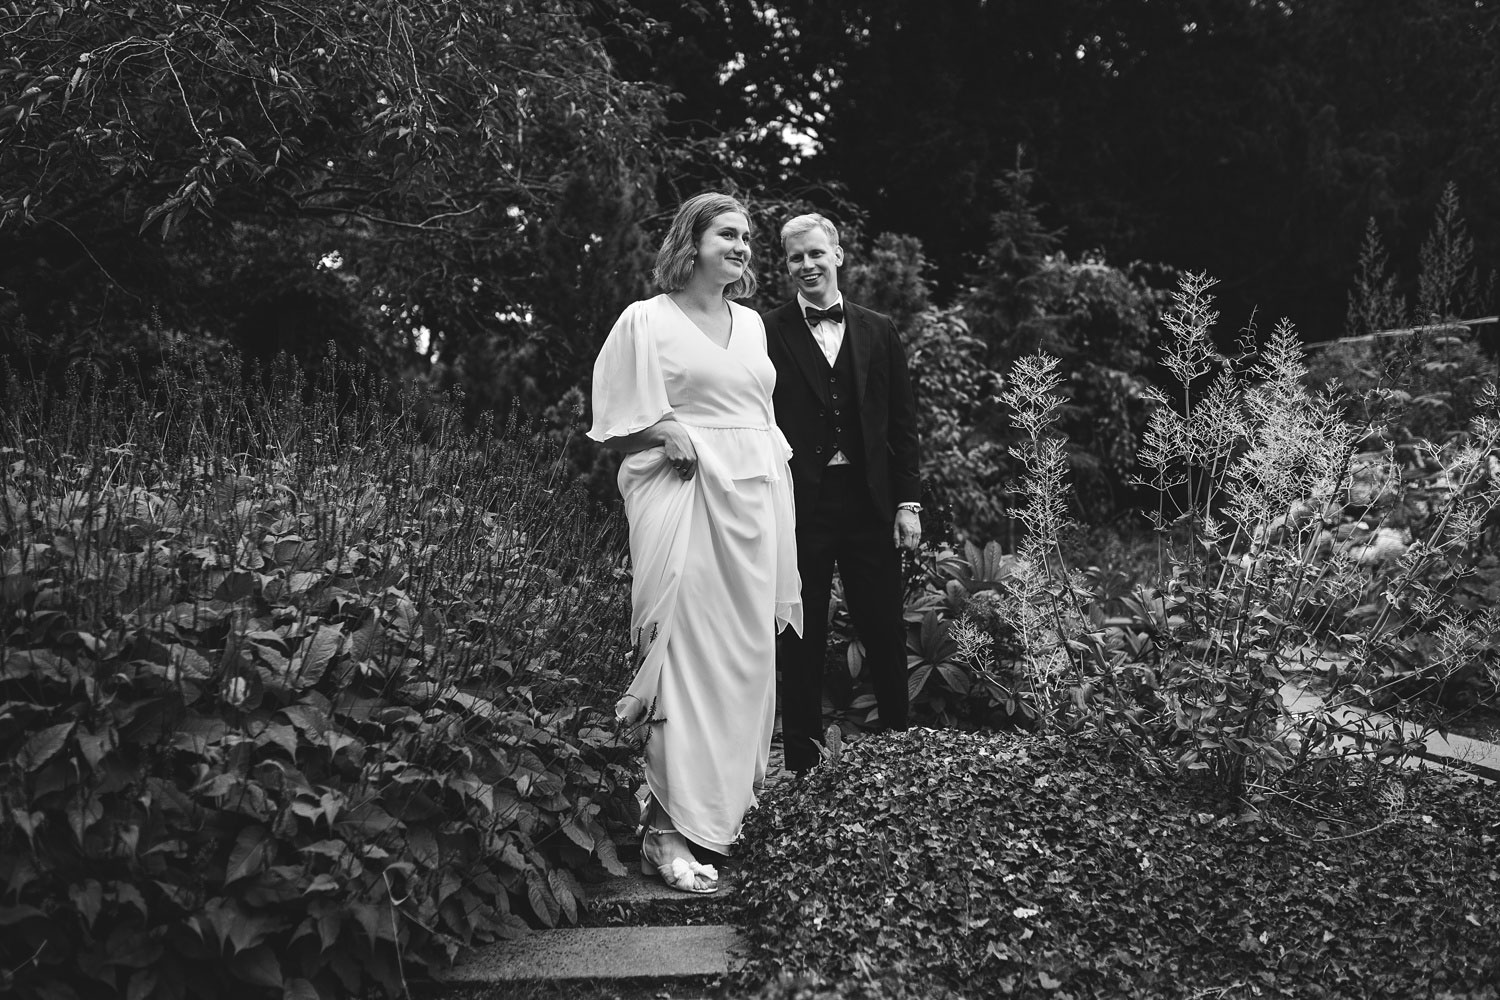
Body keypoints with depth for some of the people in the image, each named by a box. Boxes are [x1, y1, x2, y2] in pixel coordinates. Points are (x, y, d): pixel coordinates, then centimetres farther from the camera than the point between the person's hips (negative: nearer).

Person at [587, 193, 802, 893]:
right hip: (686, 499, -7)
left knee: (747, 653, 9)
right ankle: (666, 830, -9)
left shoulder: (751, 323, 18)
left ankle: (724, 804, 22)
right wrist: (666, 432, -16)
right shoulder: (647, 320, -1)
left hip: (756, 500, 7)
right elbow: (613, 428, 1)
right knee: (687, 655, -12)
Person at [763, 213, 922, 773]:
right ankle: (803, 763, 16)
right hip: (799, 505, -2)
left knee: (884, 631, 8)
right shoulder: (766, 332, 0)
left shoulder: (878, 331, 10)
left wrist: (908, 501, 3)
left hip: (870, 501, 3)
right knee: (802, 639, 6)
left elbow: (903, 422, 9)